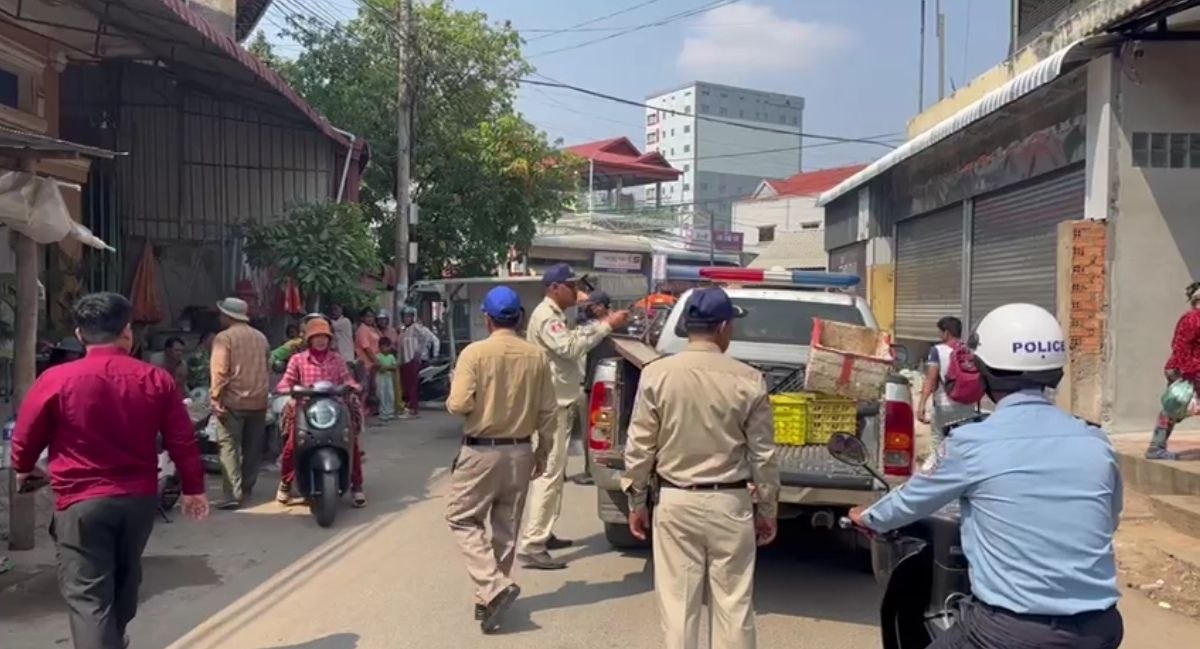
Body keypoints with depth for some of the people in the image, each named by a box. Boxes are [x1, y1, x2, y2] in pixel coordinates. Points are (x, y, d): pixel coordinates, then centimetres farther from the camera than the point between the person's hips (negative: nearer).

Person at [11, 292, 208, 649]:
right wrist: (193, 488, 12)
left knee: (87, 594, -1)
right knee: (124, 577, 25)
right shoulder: (157, 380, -4)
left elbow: (25, 439, 3)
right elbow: (182, 441, -1)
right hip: (140, 498, 4)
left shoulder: (55, 380, -10)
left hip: (82, 501, -4)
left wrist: (24, 470, 25)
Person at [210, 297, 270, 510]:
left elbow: (220, 371, -15)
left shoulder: (224, 337, -8)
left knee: (229, 446, -3)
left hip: (233, 401, -6)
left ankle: (233, 494, -11)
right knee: (253, 447, 12)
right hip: (258, 400, 6)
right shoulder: (260, 337, 11)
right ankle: (246, 489, 20)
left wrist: (215, 398, -11)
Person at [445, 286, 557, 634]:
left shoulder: (475, 352, -13)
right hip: (520, 452, 4)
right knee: (506, 527, 14)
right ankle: (490, 596, 23)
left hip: (481, 451, -4)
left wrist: (450, 399, 6)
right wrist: (543, 450, 14)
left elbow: (460, 405, -18)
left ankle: (493, 587, -5)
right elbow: (548, 411, 2)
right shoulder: (536, 356, -2)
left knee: (463, 519, 10)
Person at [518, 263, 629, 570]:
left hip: (560, 403, 11)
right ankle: (532, 546, -13)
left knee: (554, 472, 17)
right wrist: (606, 326, -27)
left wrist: (601, 325, 11)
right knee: (549, 473, -13)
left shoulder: (555, 316, 19)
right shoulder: (546, 316, -16)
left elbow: (573, 342, 20)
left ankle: (543, 534, 26)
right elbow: (570, 347, -29)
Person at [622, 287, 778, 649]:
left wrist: (636, 502, 8)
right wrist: (767, 509, 10)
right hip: (730, 503, 0)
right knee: (733, 603, 10)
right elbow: (763, 453, -1)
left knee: (678, 602, 8)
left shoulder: (656, 375, -6)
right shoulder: (748, 380, -7)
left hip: (675, 503, 1)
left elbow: (640, 446, -3)